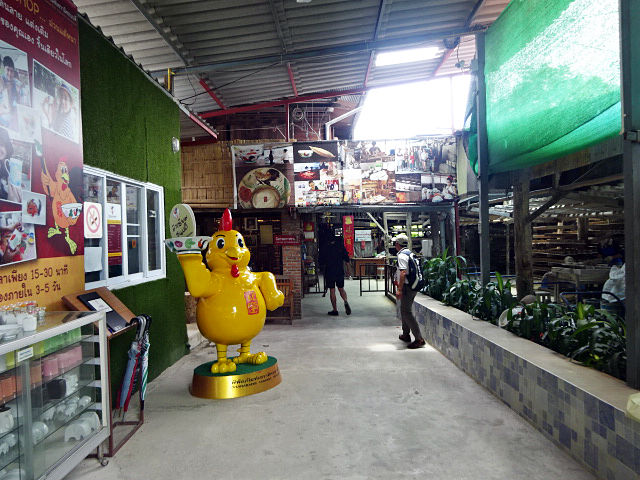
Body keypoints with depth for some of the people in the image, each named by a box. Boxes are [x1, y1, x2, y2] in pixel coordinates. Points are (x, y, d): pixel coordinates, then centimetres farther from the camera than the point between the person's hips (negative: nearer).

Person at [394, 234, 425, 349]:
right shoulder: (409, 253, 15)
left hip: (407, 287, -10)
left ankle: (419, 339, -10)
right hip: (413, 286, 10)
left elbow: (403, 273, -25)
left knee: (406, 312, -9)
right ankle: (406, 335, 32)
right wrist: (398, 282, 34)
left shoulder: (401, 255, -15)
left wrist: (399, 289, -27)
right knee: (404, 310, 20)